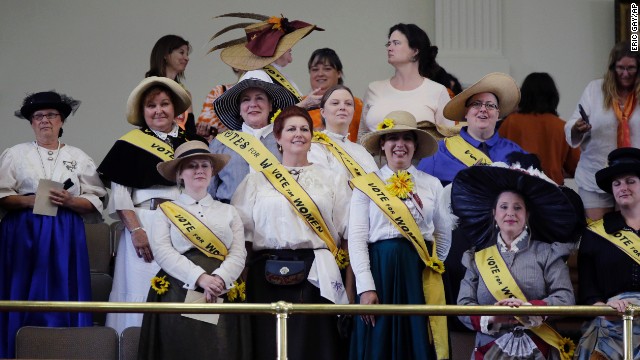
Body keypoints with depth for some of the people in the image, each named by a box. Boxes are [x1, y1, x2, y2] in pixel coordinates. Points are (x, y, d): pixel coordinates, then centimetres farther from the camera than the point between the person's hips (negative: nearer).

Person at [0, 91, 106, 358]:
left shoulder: (78, 157, 11)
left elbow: (95, 202, 5)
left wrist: (68, 201, -13)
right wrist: (33, 200, -15)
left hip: (65, 236, 1)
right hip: (24, 234, -1)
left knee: (63, 297, -2)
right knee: (26, 299, -4)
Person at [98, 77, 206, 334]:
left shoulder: (192, 141, 15)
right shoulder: (129, 145, 4)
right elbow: (119, 194, -2)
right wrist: (136, 230, -12)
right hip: (145, 225, -3)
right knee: (144, 293, -6)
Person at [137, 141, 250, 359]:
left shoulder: (228, 212, 17)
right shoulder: (165, 211, 10)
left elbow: (238, 254, 6)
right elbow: (163, 253, -4)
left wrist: (218, 279, -15)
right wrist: (200, 277, -18)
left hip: (222, 297, 2)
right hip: (178, 295, -2)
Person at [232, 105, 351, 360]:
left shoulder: (331, 179, 13)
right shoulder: (257, 180, 10)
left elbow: (348, 231, 11)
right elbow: (240, 230, 7)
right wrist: (239, 280, -2)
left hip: (317, 274, 0)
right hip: (268, 275, 0)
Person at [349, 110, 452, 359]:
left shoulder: (432, 185, 10)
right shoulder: (366, 185, 3)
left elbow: (443, 234, 21)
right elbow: (356, 239, -3)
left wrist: (433, 264, 13)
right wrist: (366, 287, -11)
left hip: (421, 276, 2)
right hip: (381, 273, -2)